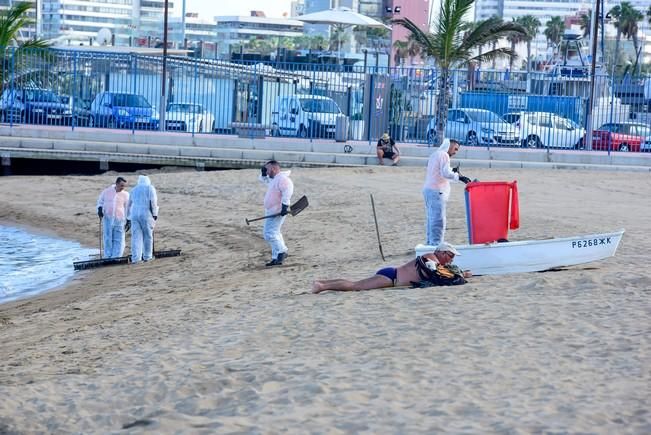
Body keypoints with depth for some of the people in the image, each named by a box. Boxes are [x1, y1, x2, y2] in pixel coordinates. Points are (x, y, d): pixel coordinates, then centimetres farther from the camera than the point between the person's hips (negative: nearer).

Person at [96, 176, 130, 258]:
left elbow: (128, 208, 5)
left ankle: (116, 257, 4)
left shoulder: (125, 195, 1)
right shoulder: (106, 191, 3)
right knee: (107, 238, 3)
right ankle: (108, 257, 10)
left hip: (119, 220, -1)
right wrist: (100, 209, -4)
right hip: (107, 218, 1)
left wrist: (128, 221, 1)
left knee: (118, 240, -2)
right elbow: (100, 201, 15)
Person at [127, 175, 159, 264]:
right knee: (148, 236, 6)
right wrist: (155, 214, -2)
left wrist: (130, 216, 24)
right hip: (146, 214, -4)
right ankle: (147, 256, 11)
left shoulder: (134, 189, 18)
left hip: (134, 214, 4)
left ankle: (135, 257, -4)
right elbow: (153, 202, -7)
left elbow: (130, 204, 20)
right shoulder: (150, 188, 4)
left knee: (136, 236, 2)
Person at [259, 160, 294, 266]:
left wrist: (285, 206, -33)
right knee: (274, 234, 13)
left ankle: (281, 251, -9)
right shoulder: (273, 179, 17)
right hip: (271, 212, 11)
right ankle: (276, 258, 18)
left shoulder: (282, 179, -16)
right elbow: (263, 179, 35)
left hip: (277, 212, -11)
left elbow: (287, 191, -29)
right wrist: (263, 173, 14)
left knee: (269, 233, -18)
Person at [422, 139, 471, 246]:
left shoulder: (434, 154, 20)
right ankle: (436, 244, -13)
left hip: (428, 189, 10)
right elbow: (446, 173, -20)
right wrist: (459, 177, -17)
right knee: (438, 220, -10)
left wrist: (452, 172, 14)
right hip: (437, 191, -10)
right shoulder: (443, 155, -9)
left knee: (431, 218, 12)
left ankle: (430, 243, 15)